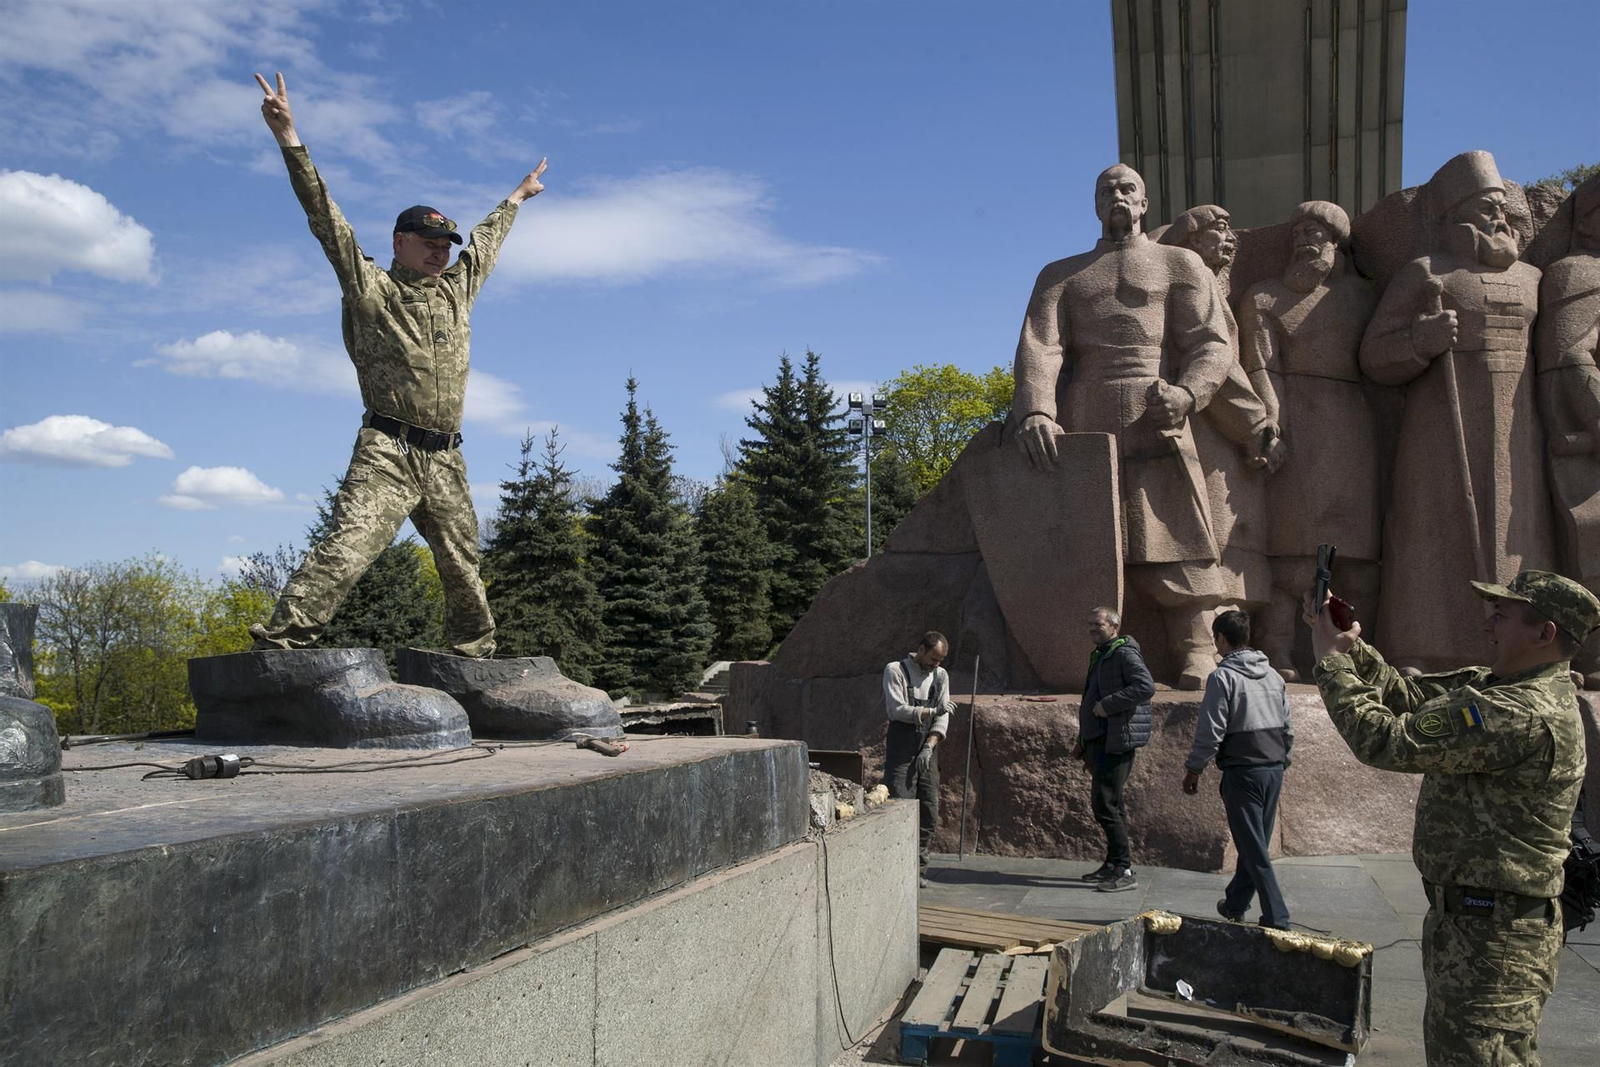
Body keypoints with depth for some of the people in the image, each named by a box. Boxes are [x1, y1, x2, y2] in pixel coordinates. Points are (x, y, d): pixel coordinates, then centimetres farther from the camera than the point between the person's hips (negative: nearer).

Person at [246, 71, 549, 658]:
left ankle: (475, 657, 25)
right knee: (345, 548, -23)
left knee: (464, 569, 12)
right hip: (387, 451, -6)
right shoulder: (369, 287, 6)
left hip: (446, 462, 6)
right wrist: (289, 139, -9)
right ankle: (277, 644, -27)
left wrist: (517, 197, 51)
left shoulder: (456, 289, 21)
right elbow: (326, 218, -2)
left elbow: (486, 239, 37)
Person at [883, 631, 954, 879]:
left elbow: (942, 718, 6)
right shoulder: (895, 670, -4)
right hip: (901, 752, -5)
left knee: (929, 811, 3)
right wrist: (932, 711, -23)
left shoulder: (940, 675, 12)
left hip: (928, 751, 5)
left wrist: (929, 746, -8)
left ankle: (918, 868, 12)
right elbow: (896, 710, -14)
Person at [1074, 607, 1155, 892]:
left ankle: (1124, 871, -8)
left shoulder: (1124, 654, -10)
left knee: (1105, 804, -12)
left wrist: (1108, 704, -23)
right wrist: (1083, 741, 25)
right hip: (1099, 740, 10)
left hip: (1116, 741, -10)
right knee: (1108, 804, 14)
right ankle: (1113, 864, 22)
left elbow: (1146, 686, -26)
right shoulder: (1100, 656, 20)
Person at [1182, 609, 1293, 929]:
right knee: (1256, 841, 16)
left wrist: (1193, 769, -3)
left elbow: (1210, 732, -13)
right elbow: (1288, 728, 15)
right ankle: (1235, 903, 31)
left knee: (1254, 848, -1)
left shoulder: (1223, 676, -11)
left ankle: (1277, 918, -3)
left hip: (1242, 771, -7)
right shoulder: (1272, 675, 10)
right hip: (1274, 769, 7)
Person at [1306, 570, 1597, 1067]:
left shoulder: (1524, 717, -26)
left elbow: (1387, 741, -26)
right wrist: (1348, 642, -3)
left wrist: (1331, 660, -16)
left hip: (1491, 936, -10)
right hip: (1468, 920, 10)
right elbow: (1408, 694, 9)